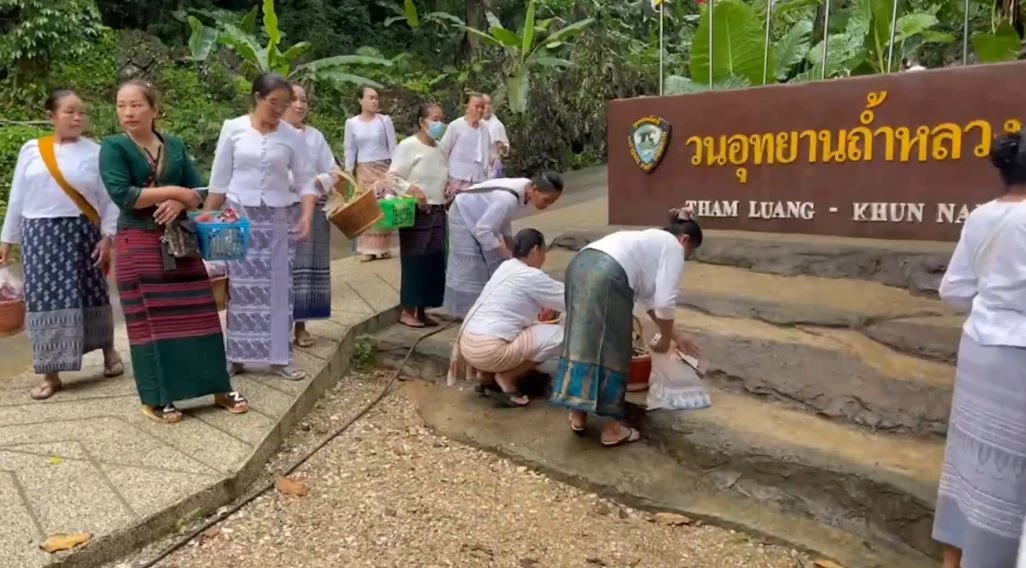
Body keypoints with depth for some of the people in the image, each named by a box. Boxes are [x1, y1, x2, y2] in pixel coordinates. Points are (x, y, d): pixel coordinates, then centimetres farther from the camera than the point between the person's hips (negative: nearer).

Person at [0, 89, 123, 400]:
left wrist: (107, 236, -8)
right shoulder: (31, 150, 7)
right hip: (41, 234, 2)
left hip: (82, 233, -2)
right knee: (45, 299, -1)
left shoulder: (95, 152, 1)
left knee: (91, 295, 5)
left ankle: (108, 351, 27)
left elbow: (109, 199, 0)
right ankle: (50, 373, 4)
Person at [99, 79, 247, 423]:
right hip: (138, 244, -3)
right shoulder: (113, 147, -4)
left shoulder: (174, 146, 8)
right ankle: (157, 399, 12)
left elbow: (199, 192, 6)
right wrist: (175, 190, -14)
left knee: (197, 314, 5)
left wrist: (179, 203, -15)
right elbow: (122, 195, -17)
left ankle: (220, 388, 14)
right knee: (150, 321, 1)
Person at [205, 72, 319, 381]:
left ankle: (279, 358, 11)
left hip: (279, 218, 1)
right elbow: (219, 180, 3)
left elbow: (306, 180, 3)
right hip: (240, 217, -1)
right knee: (241, 287, 1)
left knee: (279, 286, 3)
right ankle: (237, 356, 11)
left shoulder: (293, 136, 1)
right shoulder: (233, 129, 0)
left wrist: (307, 215, -13)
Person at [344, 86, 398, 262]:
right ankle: (367, 249, 4)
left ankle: (384, 247, 2)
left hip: (384, 168, -1)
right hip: (363, 170, 1)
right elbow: (350, 150, 6)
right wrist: (349, 173, 1)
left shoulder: (385, 120, 0)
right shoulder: (351, 123, 4)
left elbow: (393, 147, 1)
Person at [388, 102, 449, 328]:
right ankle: (407, 311, 7)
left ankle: (421, 310, 17)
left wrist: (447, 191, 3)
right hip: (416, 212, -7)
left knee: (434, 261, 7)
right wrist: (413, 190, -25)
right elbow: (393, 177, -12)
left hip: (437, 212, 7)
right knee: (414, 260, -3)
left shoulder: (439, 148, 12)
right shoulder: (408, 145, -9)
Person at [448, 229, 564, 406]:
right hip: (488, 350, -9)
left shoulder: (506, 267, 15)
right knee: (558, 335, -4)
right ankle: (506, 377, -1)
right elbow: (568, 300, -3)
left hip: (468, 344, 9)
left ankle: (488, 374, 15)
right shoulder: (531, 276, -10)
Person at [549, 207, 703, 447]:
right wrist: (665, 341, 19)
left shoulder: (651, 241, 37)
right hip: (606, 276, -8)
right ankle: (613, 427, 12)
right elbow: (665, 302, 3)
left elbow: (647, 297, 39)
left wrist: (675, 336, 43)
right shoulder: (673, 248, 13)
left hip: (580, 266, 8)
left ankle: (578, 414, 23)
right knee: (613, 351, 3)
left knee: (583, 342, 16)